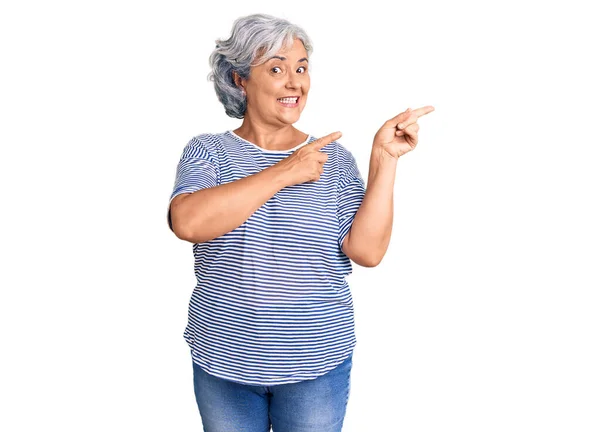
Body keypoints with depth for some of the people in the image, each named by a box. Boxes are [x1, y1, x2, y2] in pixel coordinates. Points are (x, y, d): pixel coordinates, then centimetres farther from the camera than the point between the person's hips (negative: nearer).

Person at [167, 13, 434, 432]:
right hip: (223, 361, 0)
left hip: (317, 363, 1)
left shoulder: (334, 158, 0)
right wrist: (283, 173, -20)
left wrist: (384, 159, -14)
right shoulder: (207, 151, -2)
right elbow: (187, 222, -22)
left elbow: (367, 251, -8)